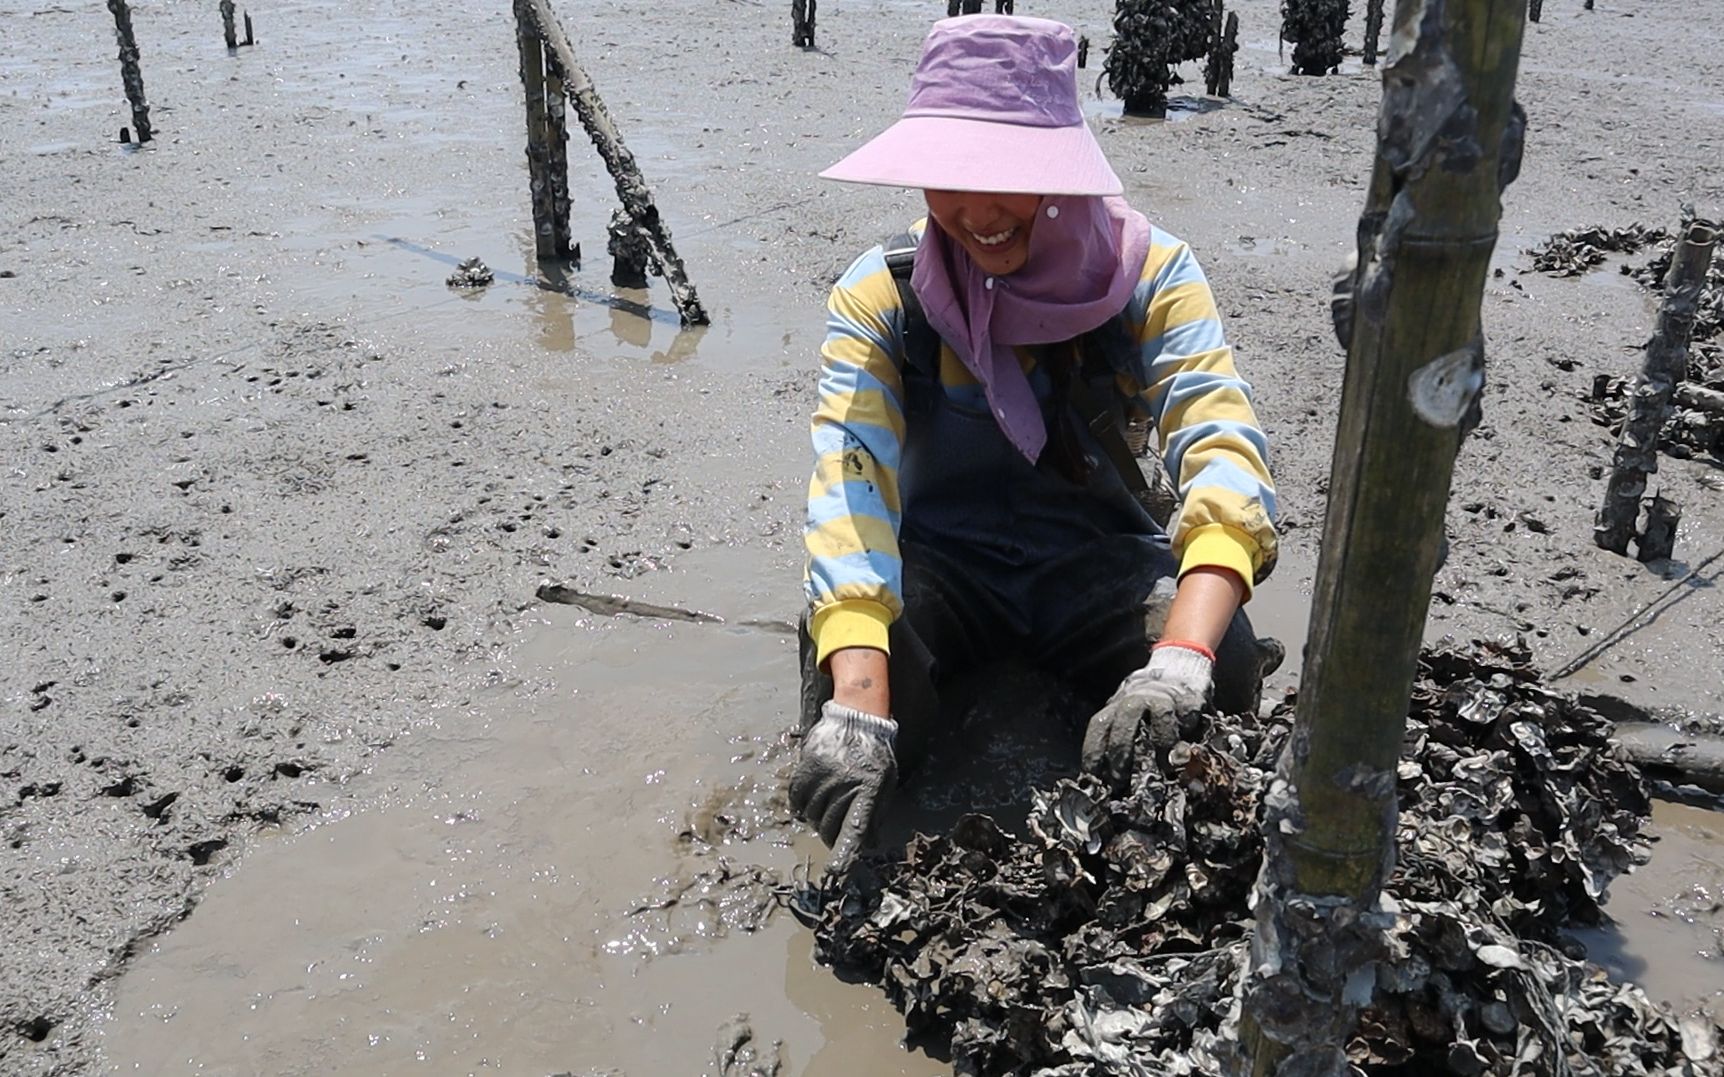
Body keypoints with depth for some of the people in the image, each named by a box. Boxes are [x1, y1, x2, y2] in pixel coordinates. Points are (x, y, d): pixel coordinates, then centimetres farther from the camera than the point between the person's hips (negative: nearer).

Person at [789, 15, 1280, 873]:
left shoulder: (1149, 272, -12)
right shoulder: (878, 296, -13)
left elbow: (1224, 456, -26)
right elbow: (850, 487, -27)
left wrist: (1179, 662, -46)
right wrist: (855, 706, -45)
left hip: (1099, 557, 1)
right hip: (943, 560, 0)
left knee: (1223, 669, -32)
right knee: (843, 663, -34)